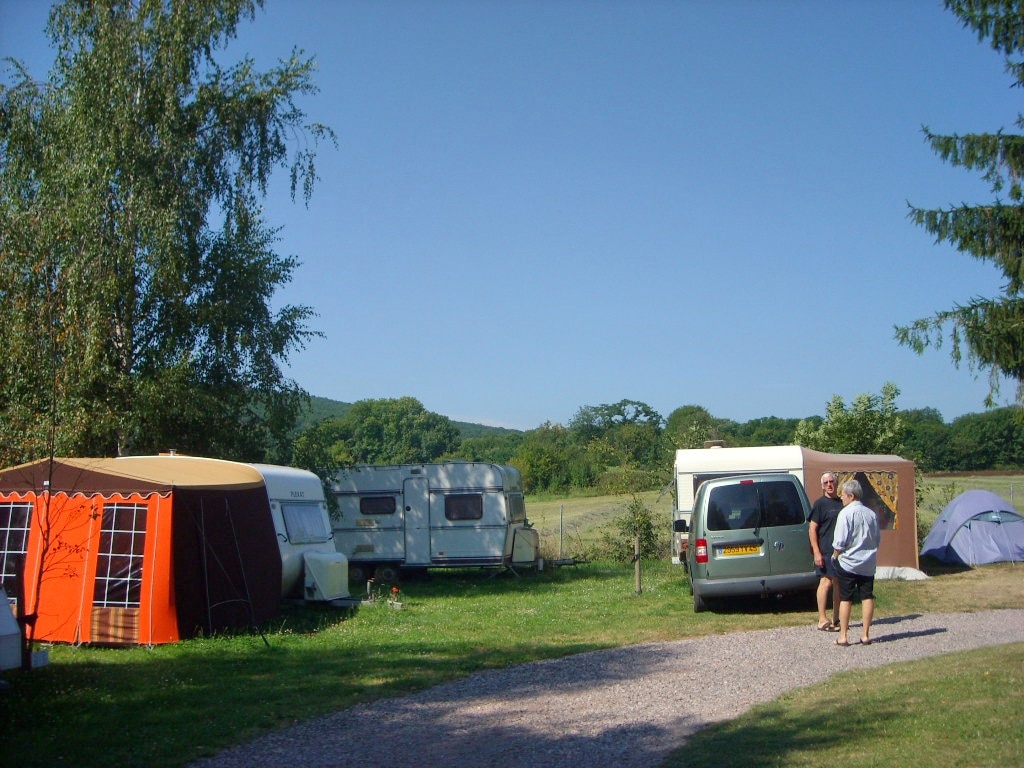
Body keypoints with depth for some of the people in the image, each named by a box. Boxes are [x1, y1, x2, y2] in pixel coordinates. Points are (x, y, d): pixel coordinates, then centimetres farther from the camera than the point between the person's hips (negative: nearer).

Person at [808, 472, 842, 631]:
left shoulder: (842, 503, 12)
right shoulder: (820, 504, -5)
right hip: (825, 551, -6)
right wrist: (816, 552, -15)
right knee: (826, 582, -10)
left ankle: (836, 618, 18)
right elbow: (812, 529, -8)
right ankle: (822, 620, -6)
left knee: (838, 583, 9)